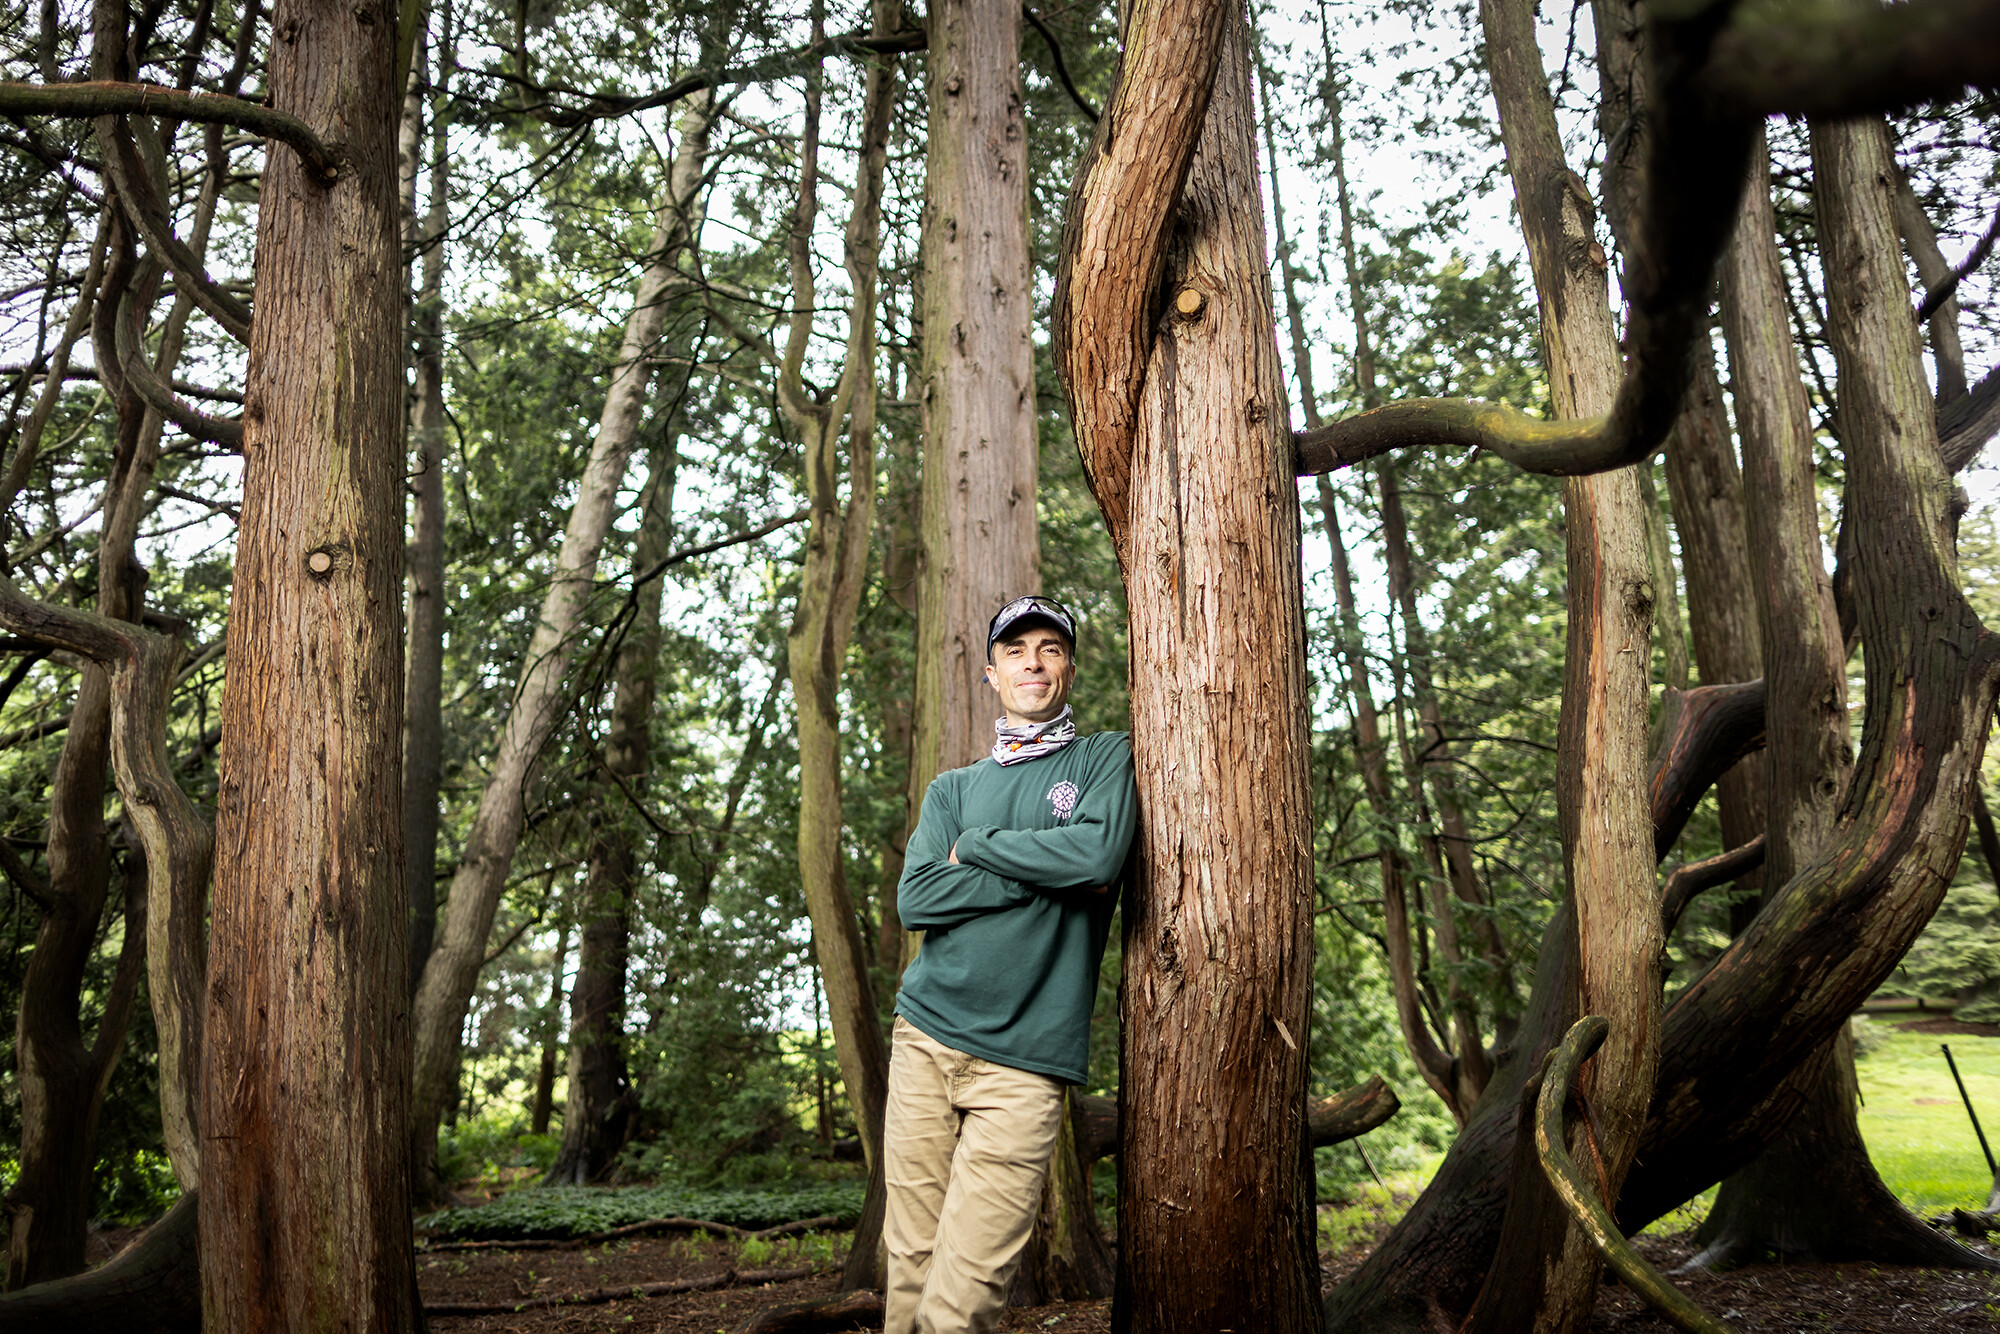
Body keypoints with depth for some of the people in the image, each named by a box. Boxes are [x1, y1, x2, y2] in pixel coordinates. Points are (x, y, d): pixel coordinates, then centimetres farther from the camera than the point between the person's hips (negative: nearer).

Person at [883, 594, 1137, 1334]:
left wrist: (976, 848, -3)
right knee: (909, 1272, 7)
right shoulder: (954, 788, 15)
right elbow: (916, 899, -1)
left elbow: (1100, 853, -14)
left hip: (1026, 1056, -3)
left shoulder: (1109, 757, 6)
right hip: (927, 1034, 4)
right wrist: (1047, 874, -8)